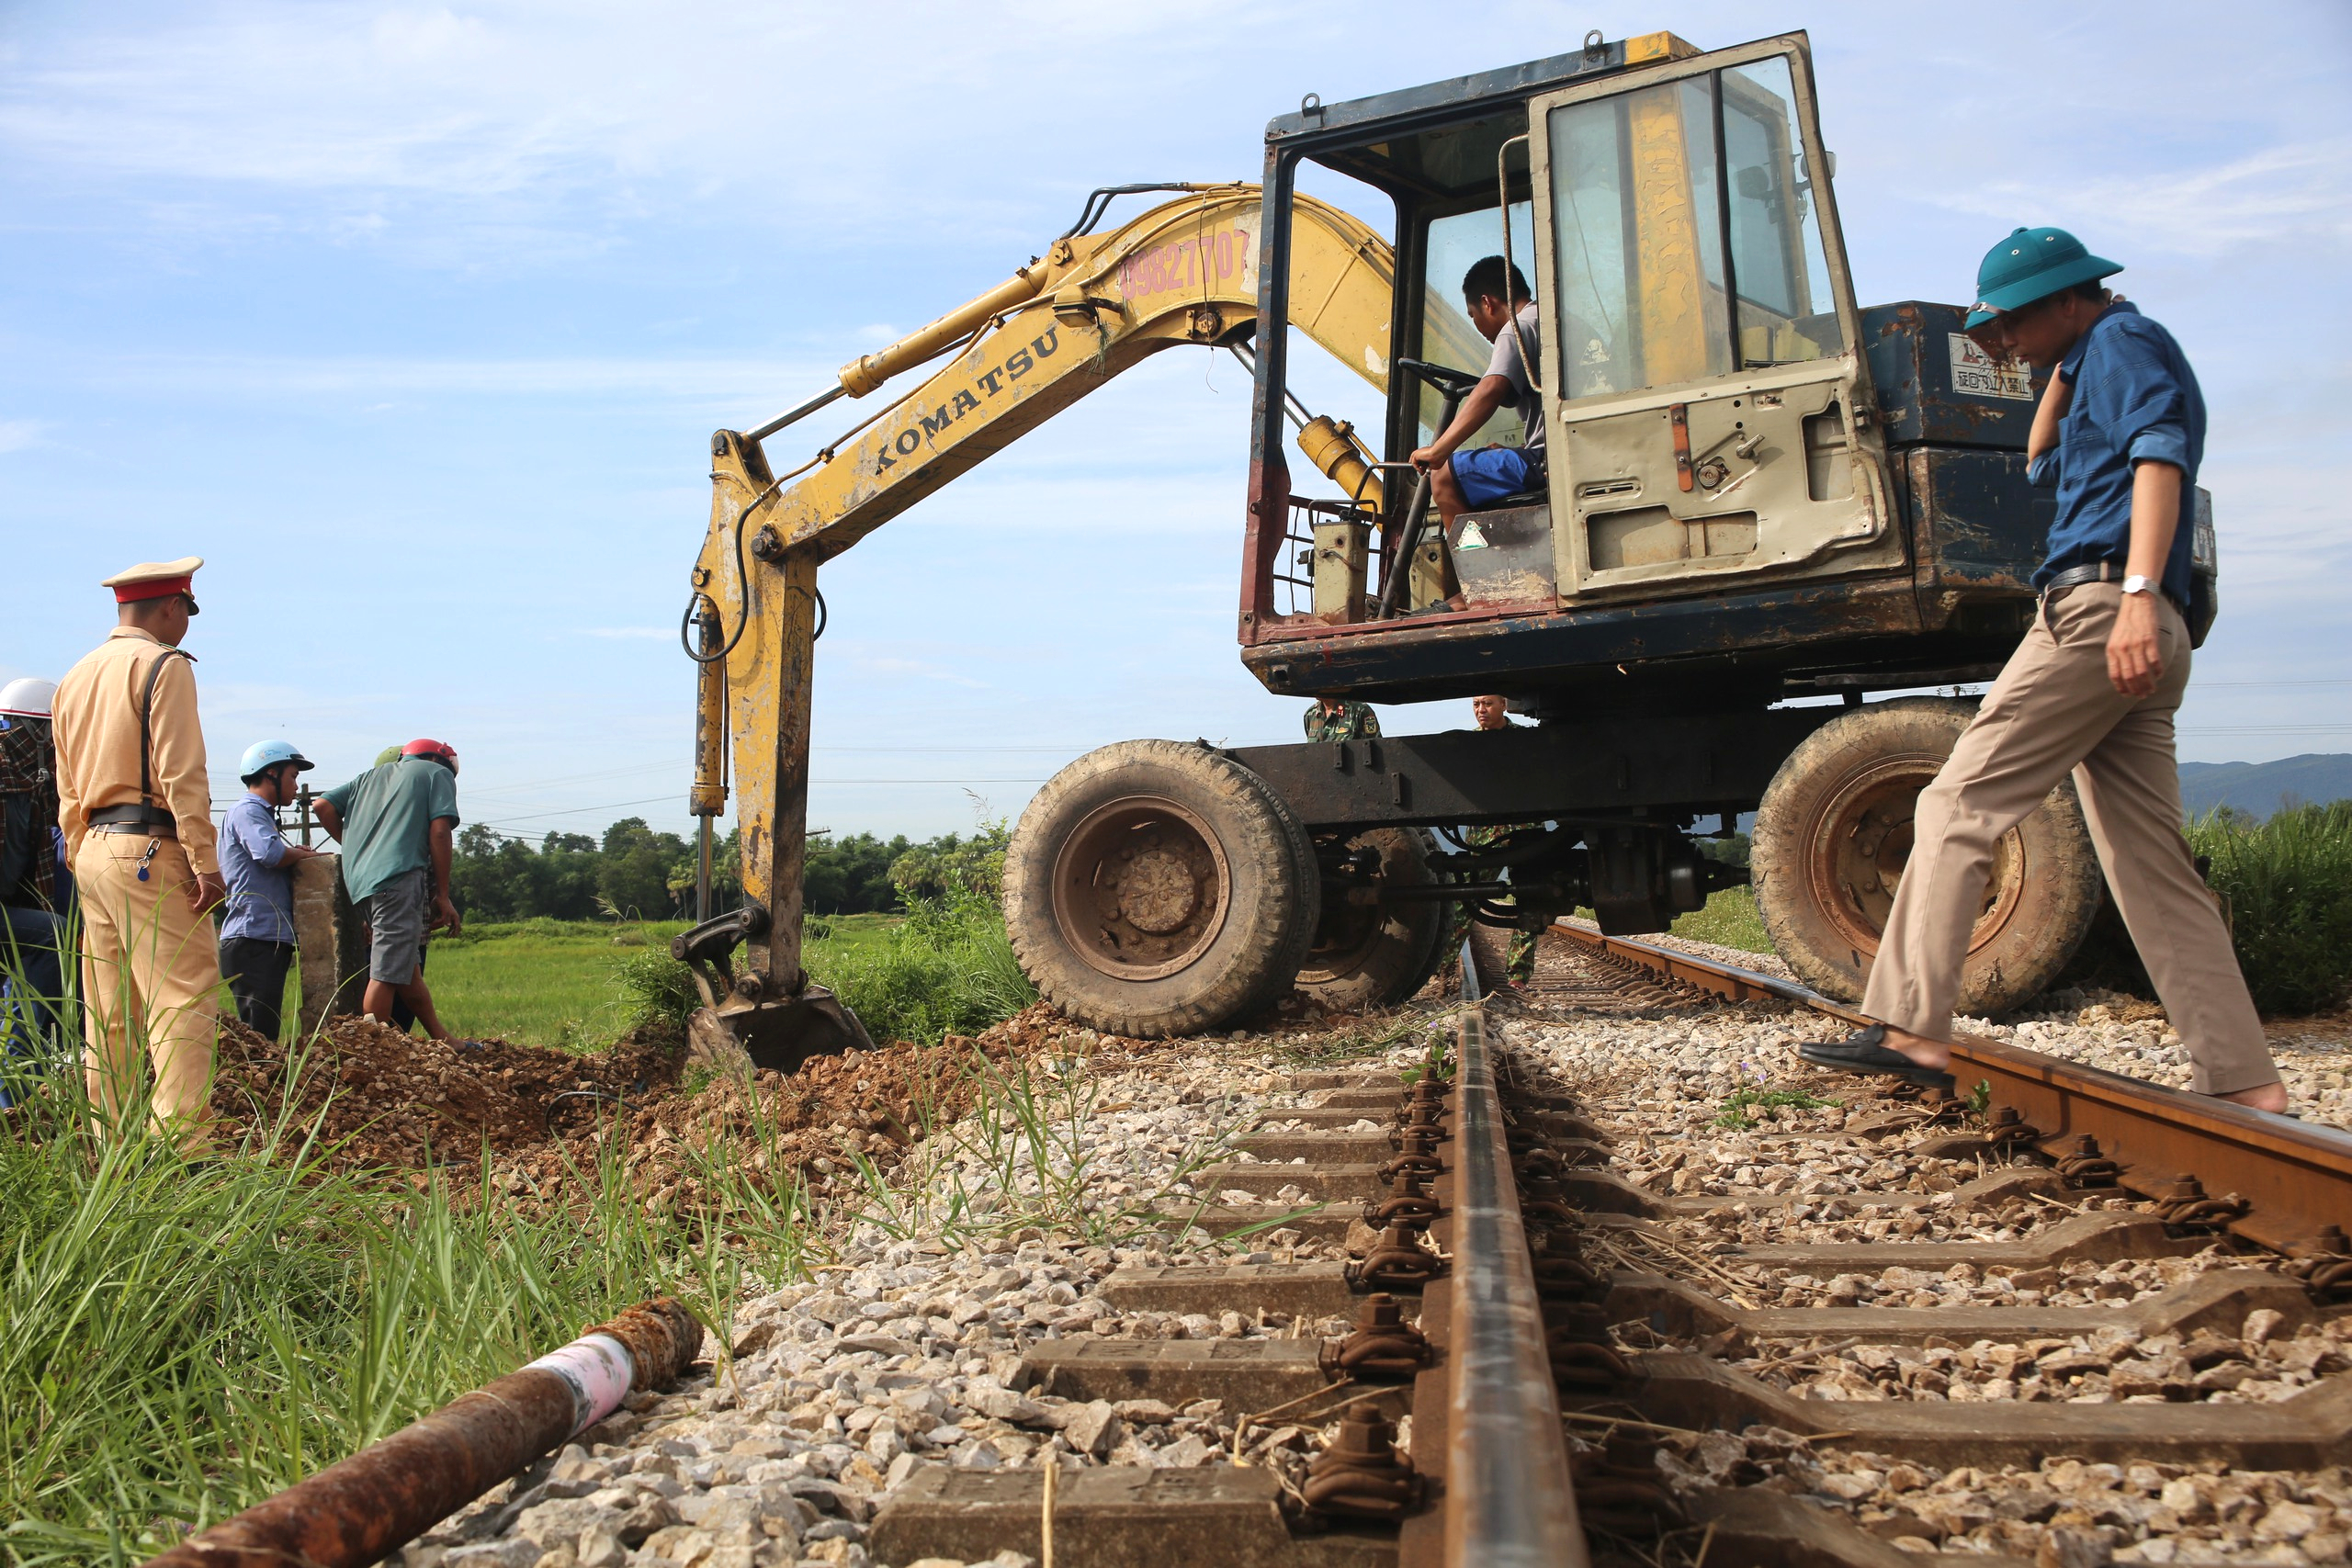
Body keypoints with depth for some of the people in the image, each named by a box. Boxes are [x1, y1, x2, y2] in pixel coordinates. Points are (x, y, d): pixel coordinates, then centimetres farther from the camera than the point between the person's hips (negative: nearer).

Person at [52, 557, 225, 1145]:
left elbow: (67, 790, 18)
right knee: (184, 993, -10)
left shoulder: (75, 677, 18)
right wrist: (205, 862, -16)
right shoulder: (164, 665, -7)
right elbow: (181, 774, -15)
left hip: (93, 852, 9)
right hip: (149, 852, -8)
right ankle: (183, 1138, -18)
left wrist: (82, 862, 21)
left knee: (109, 1010, 11)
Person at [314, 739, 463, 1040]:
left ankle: (441, 1039, 18)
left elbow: (322, 806, 19)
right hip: (399, 876, -7)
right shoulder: (438, 773, 12)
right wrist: (442, 896, 0)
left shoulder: (371, 776, 29)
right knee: (387, 975, -8)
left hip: (359, 880, 7)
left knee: (407, 967, 14)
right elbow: (439, 832, -1)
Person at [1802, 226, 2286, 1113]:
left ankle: (1911, 1029, -17)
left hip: (2097, 609, -10)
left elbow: (2160, 456, -15)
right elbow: (2042, 464, 42)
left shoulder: (2124, 341, 1)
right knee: (2152, 866, 6)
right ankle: (2245, 1084, 5)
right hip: (2143, 642, 10)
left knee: (1960, 804, -12)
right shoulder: (2098, 365, 30)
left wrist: (2139, 591, -28)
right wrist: (2059, 371, 29)